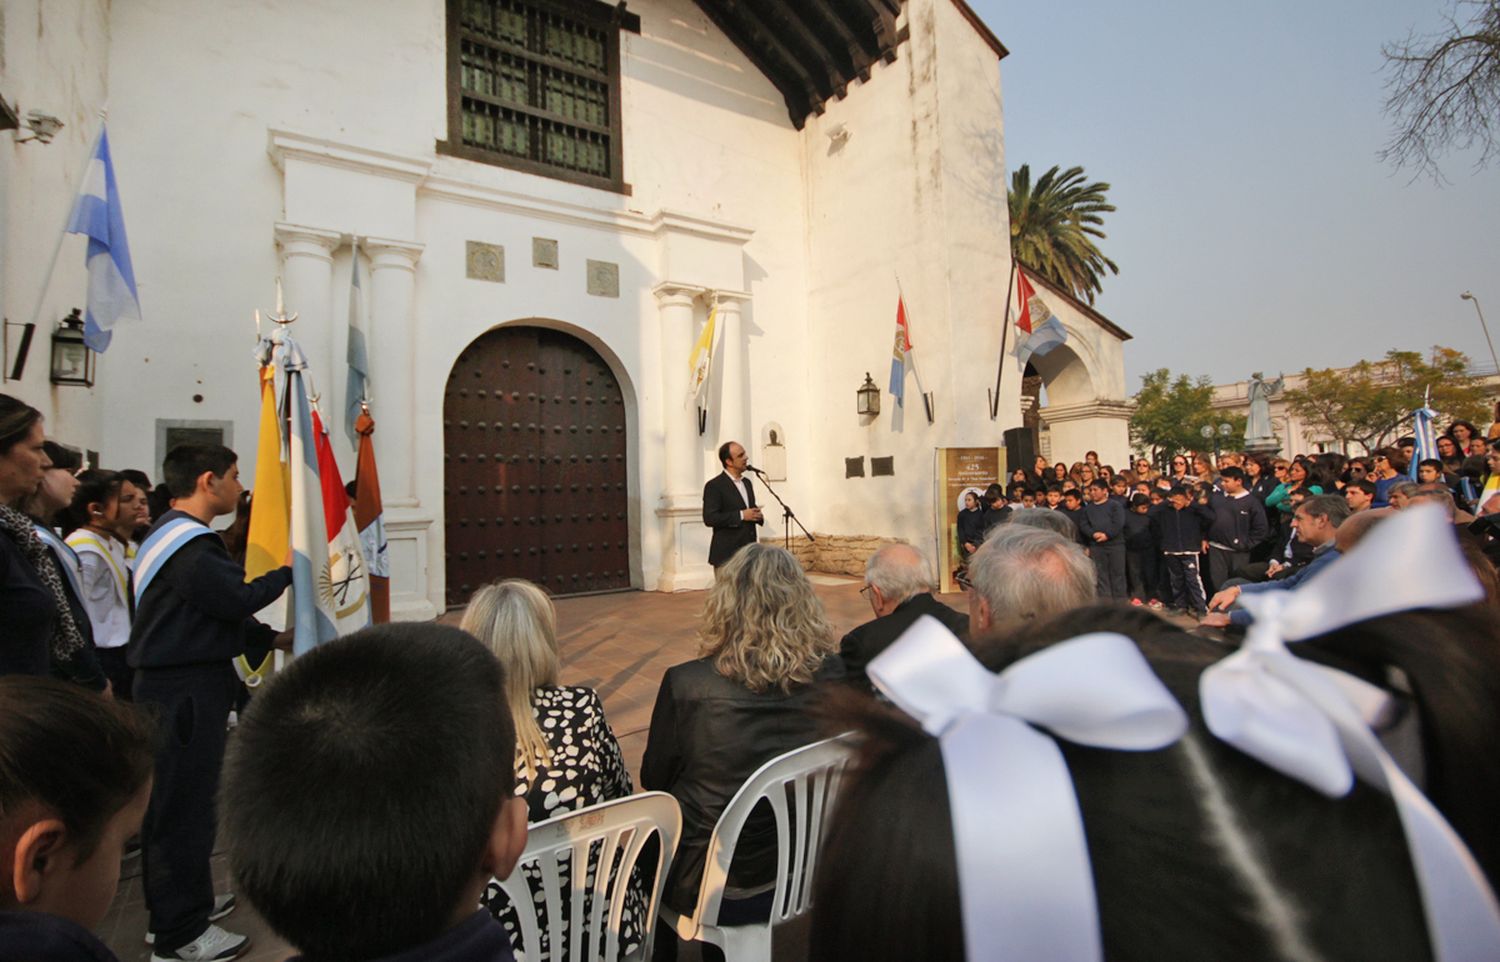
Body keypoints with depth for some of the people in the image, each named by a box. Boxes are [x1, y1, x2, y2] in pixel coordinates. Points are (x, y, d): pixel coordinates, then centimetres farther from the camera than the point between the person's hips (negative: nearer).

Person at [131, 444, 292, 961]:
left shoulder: (174, 536, 15)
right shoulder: (188, 544, -20)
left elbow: (215, 614, 16)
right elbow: (238, 600, -22)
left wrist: (273, 637, 13)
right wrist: (288, 571, -7)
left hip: (173, 685, 11)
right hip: (184, 690, -11)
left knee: (176, 801, 20)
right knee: (185, 805, 0)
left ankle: (179, 904, 34)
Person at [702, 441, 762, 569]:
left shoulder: (747, 482, 15)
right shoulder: (714, 485, -9)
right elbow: (709, 518, -18)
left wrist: (757, 516, 1)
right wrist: (741, 515, -20)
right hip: (726, 554, -7)